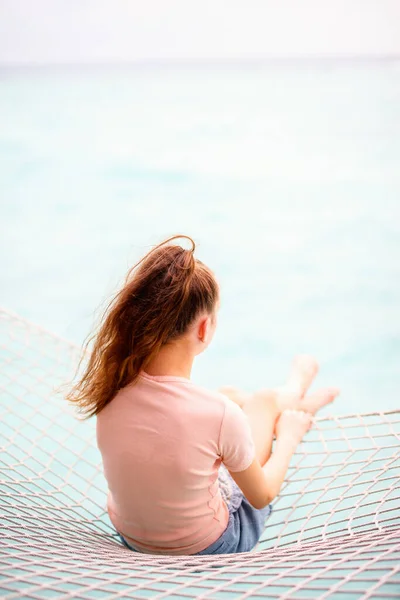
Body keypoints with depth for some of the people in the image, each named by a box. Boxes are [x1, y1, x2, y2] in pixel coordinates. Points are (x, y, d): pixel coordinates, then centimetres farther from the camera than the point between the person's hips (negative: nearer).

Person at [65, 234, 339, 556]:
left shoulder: (110, 388, -22)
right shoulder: (221, 414, -36)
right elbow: (262, 497, -16)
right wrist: (288, 436, 3)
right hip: (206, 549, -4)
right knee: (265, 399, 14)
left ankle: (291, 403, 54)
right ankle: (292, 400, 53)